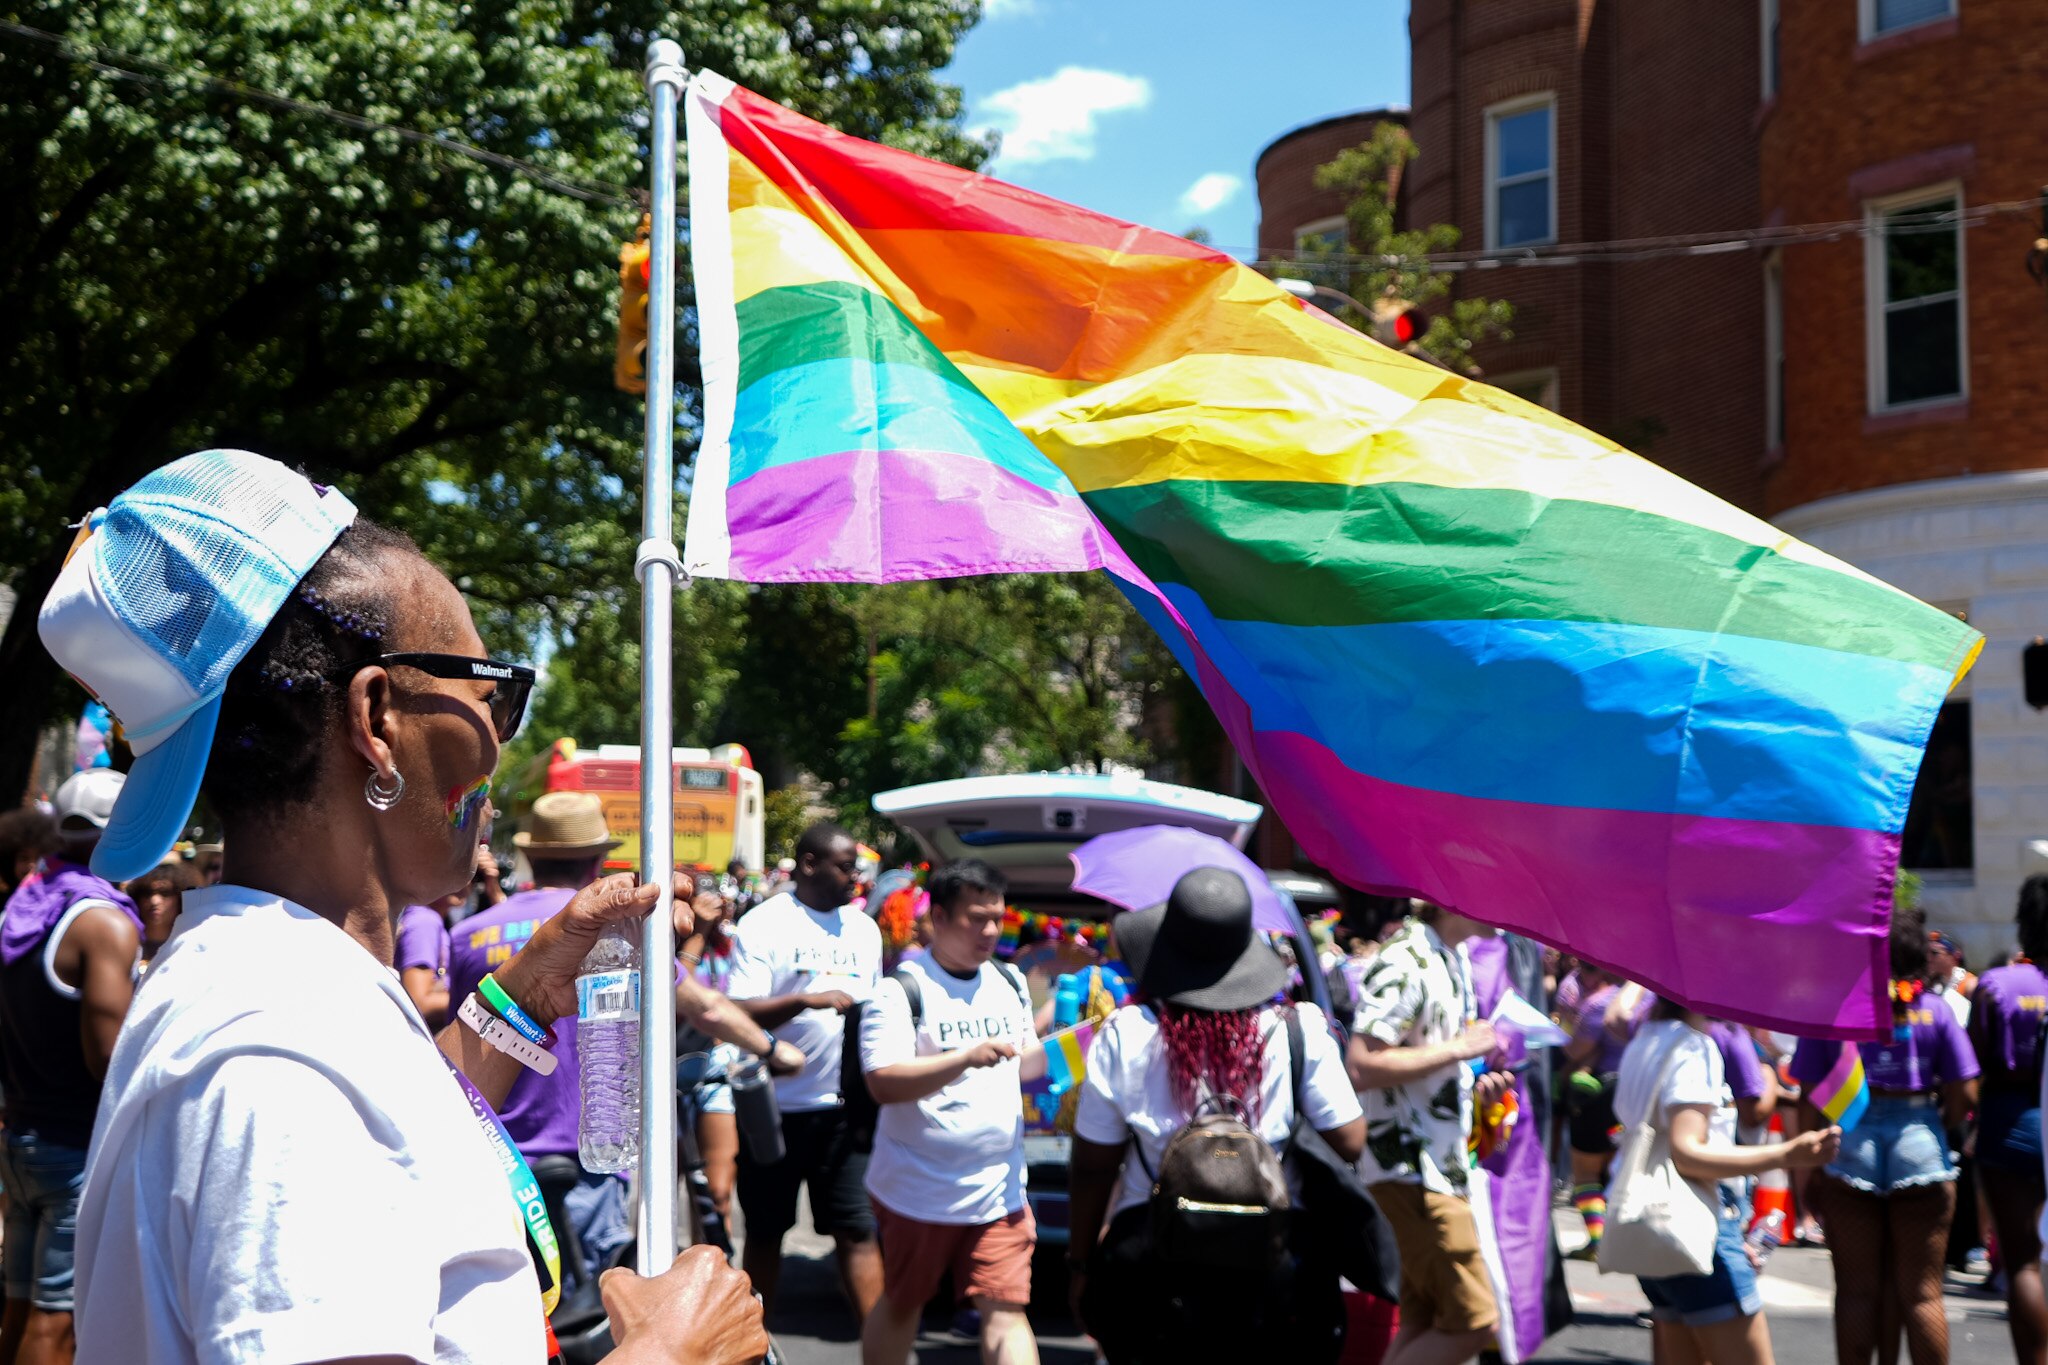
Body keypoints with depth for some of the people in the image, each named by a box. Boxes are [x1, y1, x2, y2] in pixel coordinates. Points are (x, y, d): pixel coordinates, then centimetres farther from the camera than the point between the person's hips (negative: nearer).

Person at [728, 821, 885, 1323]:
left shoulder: (863, 928, 12)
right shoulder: (763, 924, -6)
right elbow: (739, 1015, -14)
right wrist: (808, 999, -27)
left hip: (844, 1106, 3)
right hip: (775, 1106, -3)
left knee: (858, 1229, -3)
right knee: (765, 1231, 10)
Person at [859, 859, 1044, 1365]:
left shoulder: (1010, 982, 9)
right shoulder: (902, 991, -12)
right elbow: (882, 1083, -22)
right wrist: (966, 1058, -32)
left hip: (999, 1190, 4)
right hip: (919, 1189, -4)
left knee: (1006, 1312, -5)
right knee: (900, 1305, 14)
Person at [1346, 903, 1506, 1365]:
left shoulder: (1457, 959, 13)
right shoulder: (1404, 962, -18)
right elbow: (1362, 1068, -25)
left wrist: (1475, 1083, 7)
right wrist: (1458, 1048, -20)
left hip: (1442, 1166, 10)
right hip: (1410, 1170, -10)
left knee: (1423, 1325, 12)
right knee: (1474, 1320, -10)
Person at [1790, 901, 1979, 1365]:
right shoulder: (1934, 1012, -2)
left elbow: (1810, 1101, -5)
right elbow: (1964, 1096, -3)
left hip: (1849, 1148, 0)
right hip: (1922, 1148, 0)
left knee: (1857, 1290, 7)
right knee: (1921, 1291, 7)